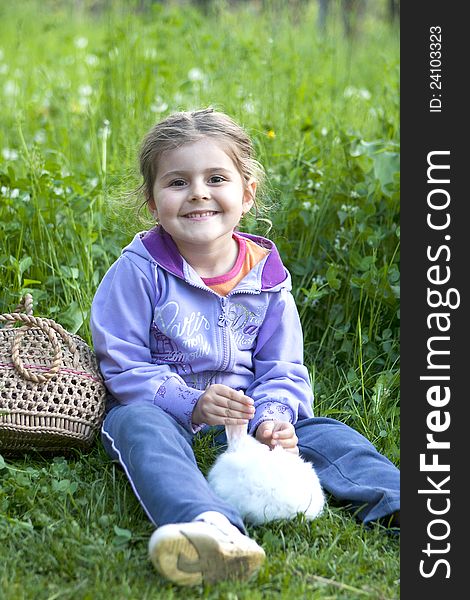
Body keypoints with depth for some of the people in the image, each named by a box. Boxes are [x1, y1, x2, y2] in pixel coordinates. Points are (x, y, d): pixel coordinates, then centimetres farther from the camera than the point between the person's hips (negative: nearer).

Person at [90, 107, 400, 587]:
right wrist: (191, 403, -26)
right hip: (160, 408, -5)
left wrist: (272, 416, -17)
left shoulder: (266, 277, 3)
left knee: (322, 432, -15)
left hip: (243, 413, 5)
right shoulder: (139, 270, -8)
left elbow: (282, 370, 6)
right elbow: (122, 365, -11)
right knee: (142, 427, -37)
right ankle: (208, 524, -66)